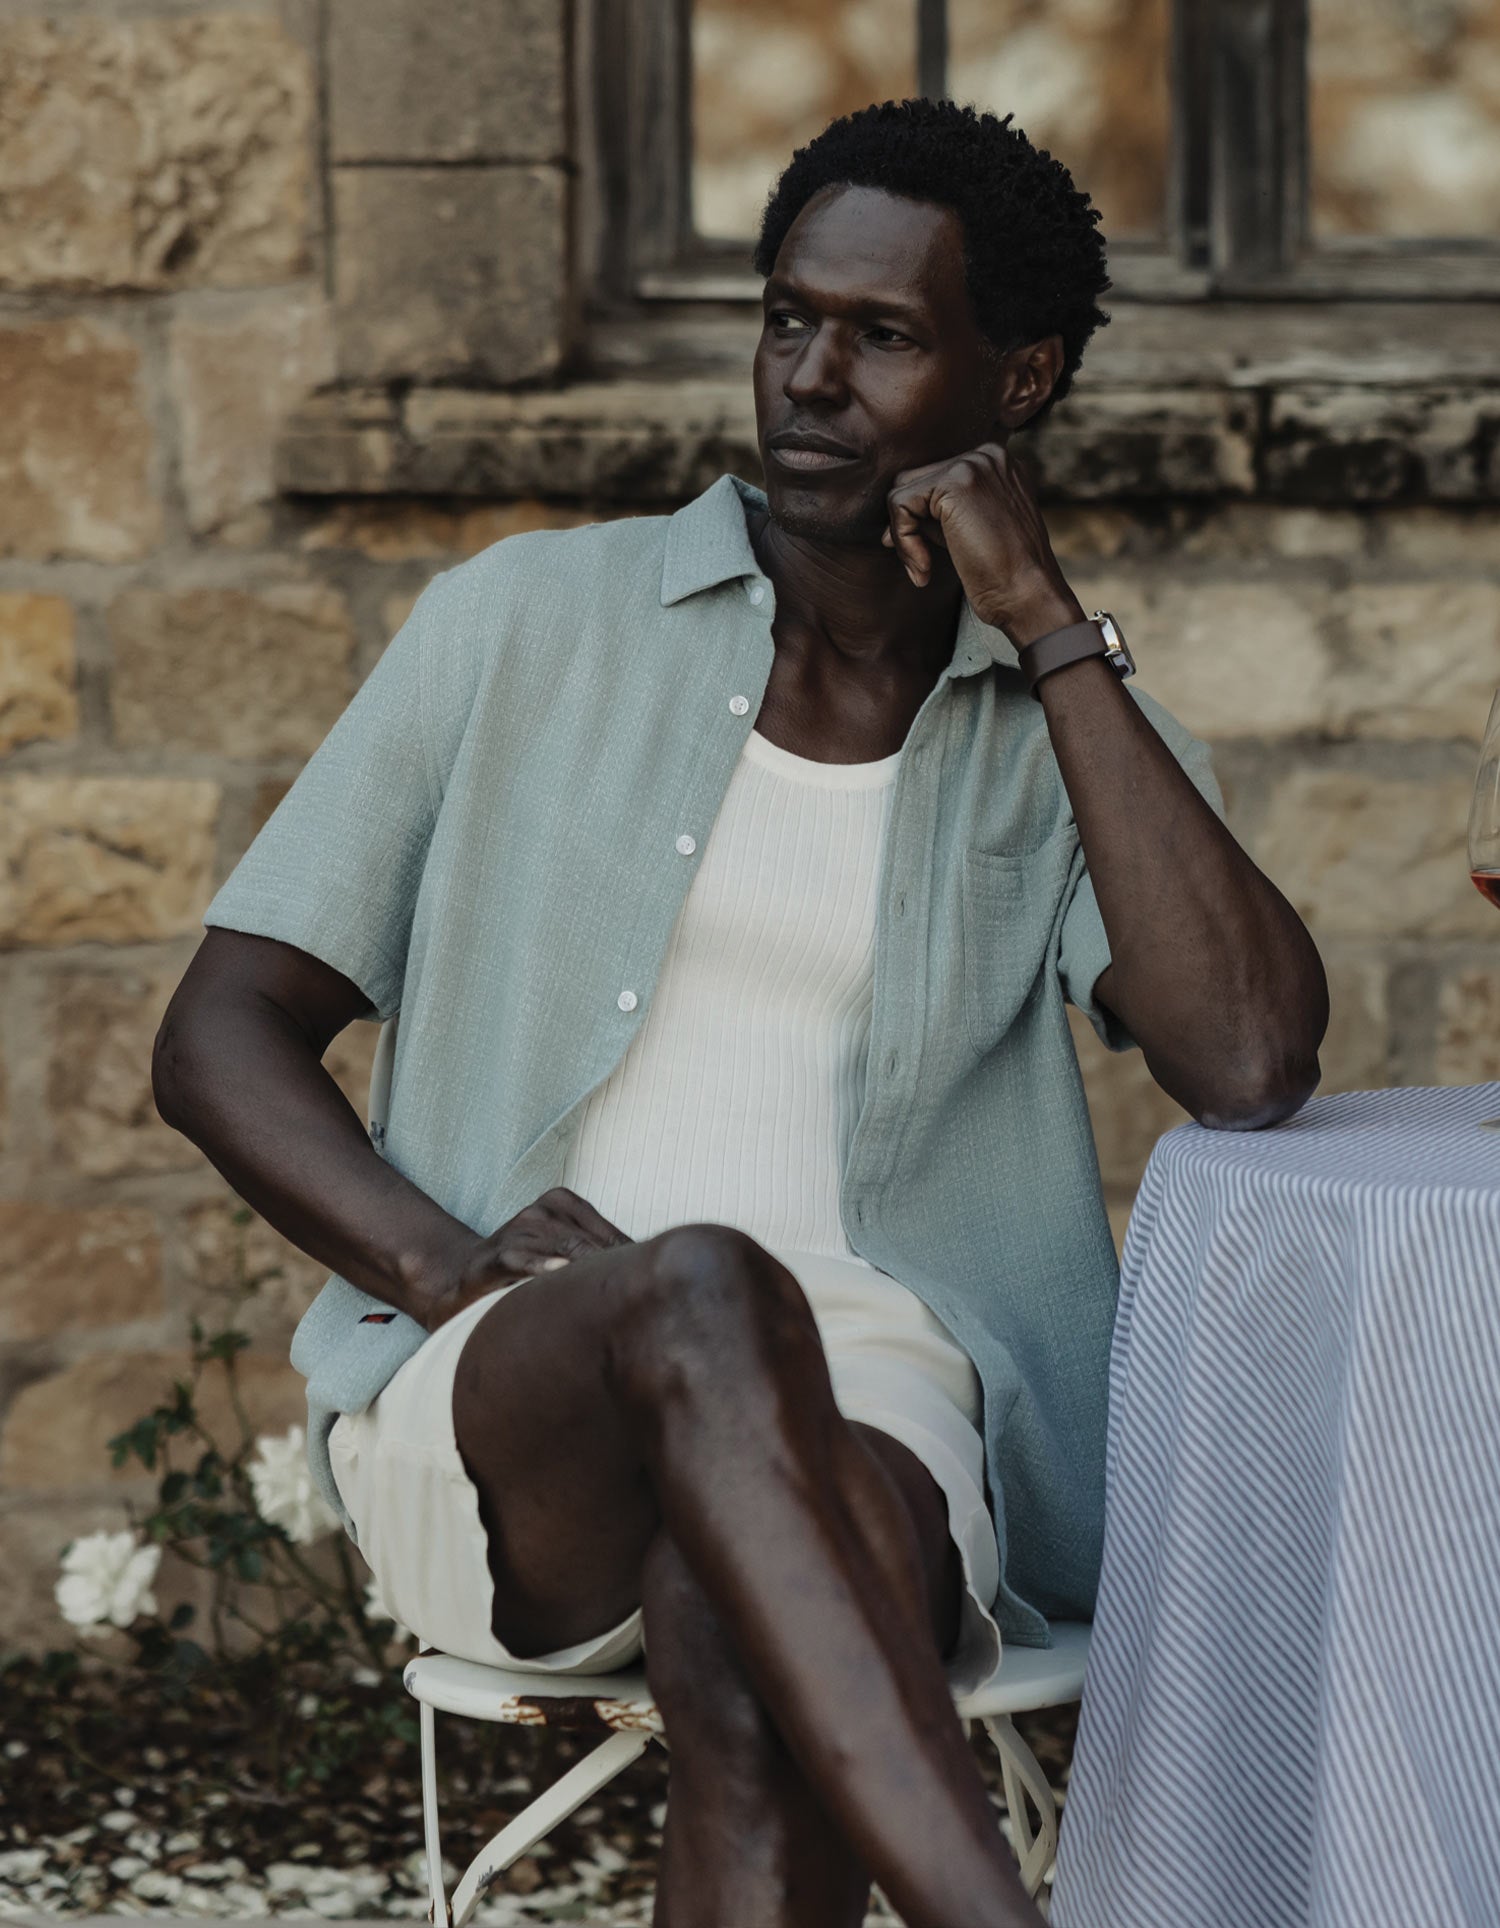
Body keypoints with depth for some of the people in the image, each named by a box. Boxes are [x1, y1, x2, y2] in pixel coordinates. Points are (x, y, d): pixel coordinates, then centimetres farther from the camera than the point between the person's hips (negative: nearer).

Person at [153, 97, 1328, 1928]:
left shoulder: (1075, 737, 13)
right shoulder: (530, 623, 11)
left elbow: (1251, 1063, -8)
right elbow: (219, 1036, 9)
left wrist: (1054, 631, -4)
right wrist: (457, 1269, -11)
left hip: (866, 1431, 1)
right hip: (487, 1416, 0)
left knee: (742, 1659, -36)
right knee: (700, 1298, -37)